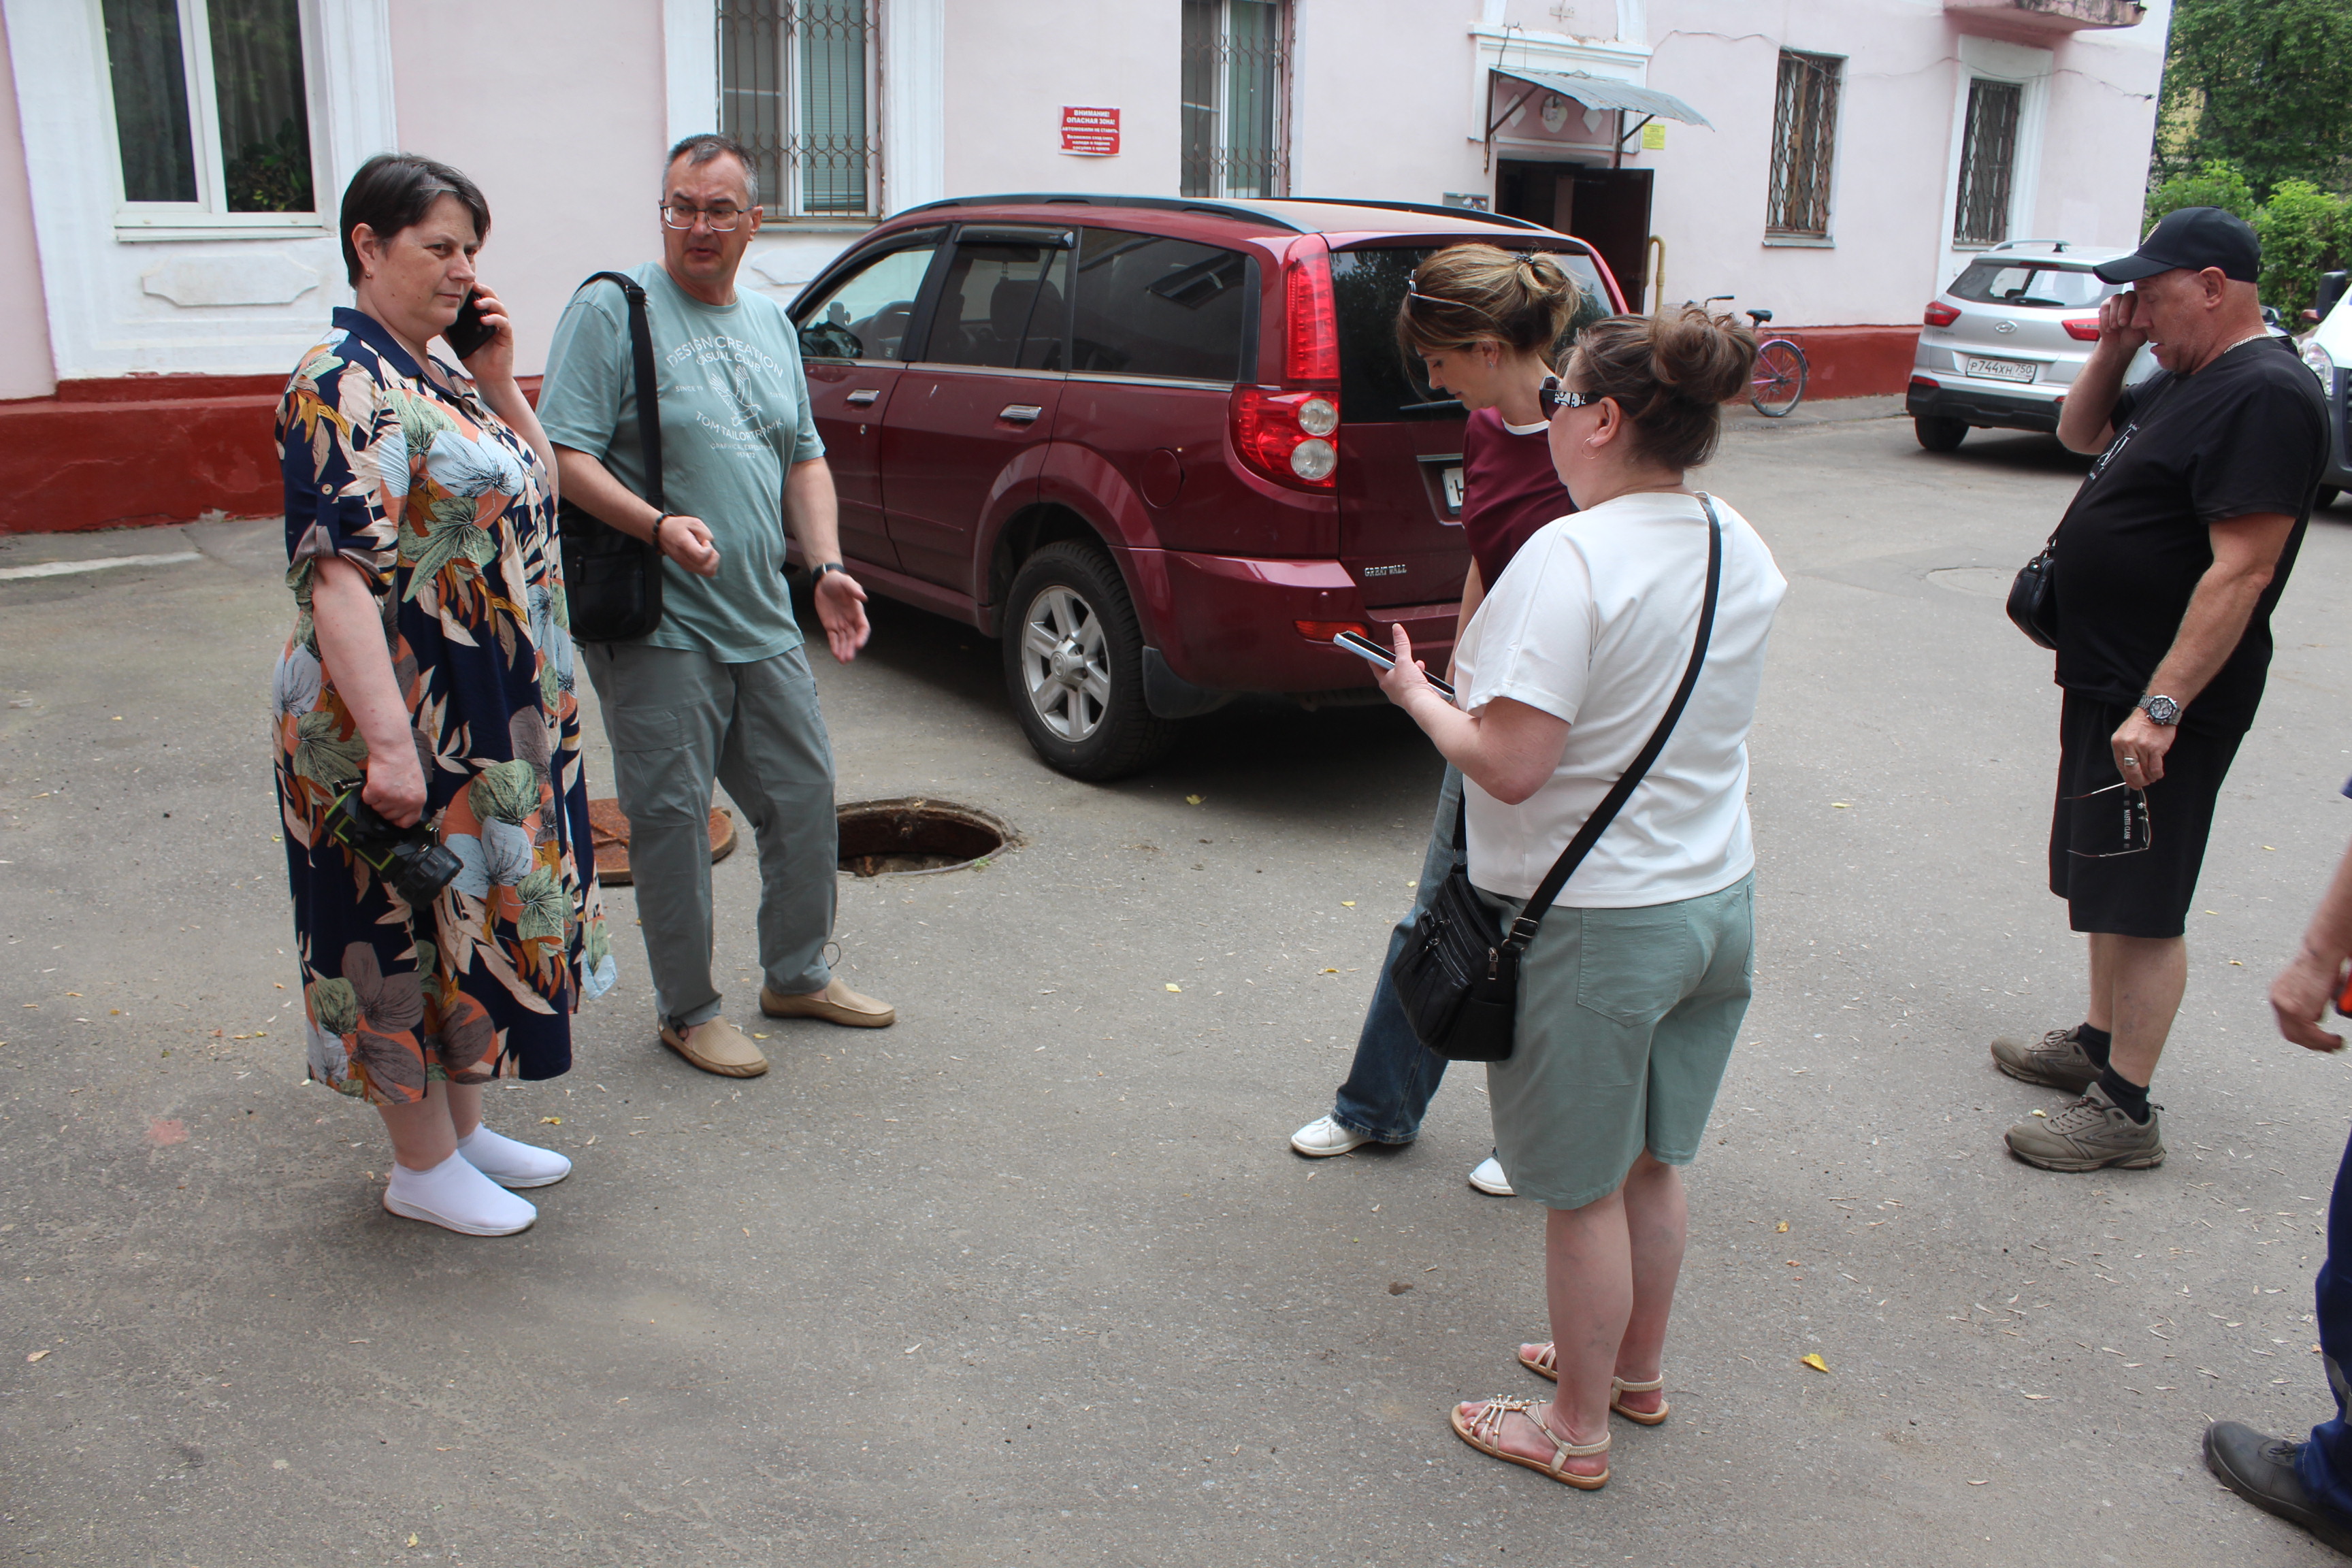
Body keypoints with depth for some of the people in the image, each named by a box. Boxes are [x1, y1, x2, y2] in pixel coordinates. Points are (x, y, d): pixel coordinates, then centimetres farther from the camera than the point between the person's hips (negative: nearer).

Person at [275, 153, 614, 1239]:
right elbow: (337, 574, -25)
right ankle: (423, 1167, 20)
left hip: (489, 723, 9)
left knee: (472, 917, 18)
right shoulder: (342, 387, -17)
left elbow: (534, 490, 17)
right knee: (412, 930, 4)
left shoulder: (436, 379, 12)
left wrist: (498, 379, 4)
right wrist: (388, 741, -30)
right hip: (408, 721, -9)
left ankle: (464, 1129, 34)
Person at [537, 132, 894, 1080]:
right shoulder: (612, 309, -6)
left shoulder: (772, 324, 15)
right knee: (672, 817, 0)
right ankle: (688, 1010, 17)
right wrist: (658, 527, -29)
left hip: (764, 620, 7)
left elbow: (805, 460, 18)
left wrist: (827, 565, 3)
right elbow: (564, 456, -14)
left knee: (805, 797, 13)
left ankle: (798, 976, 32)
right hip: (657, 624, -7)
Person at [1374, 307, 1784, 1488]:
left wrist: (1417, 694, -9)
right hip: (1716, 900, 8)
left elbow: (1510, 765, -26)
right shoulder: (1742, 550, 3)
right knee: (1651, 1161, 23)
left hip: (1591, 923, -8)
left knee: (1585, 1189, 9)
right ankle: (1636, 1370, 43)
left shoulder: (1571, 558, -23)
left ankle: (1577, 1429, 28)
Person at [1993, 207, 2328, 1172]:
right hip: (2110, 680, 10)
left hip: (2164, 699, -10)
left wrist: (2162, 707, -28)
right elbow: (2081, 435, 28)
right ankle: (2100, 1042, 35)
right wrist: (2113, 348, 9)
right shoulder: (2189, 378, 12)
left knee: (2144, 905, -4)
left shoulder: (2266, 396, -20)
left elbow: (2241, 570, -26)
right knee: (2105, 881, 20)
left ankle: (2126, 1111, 5)